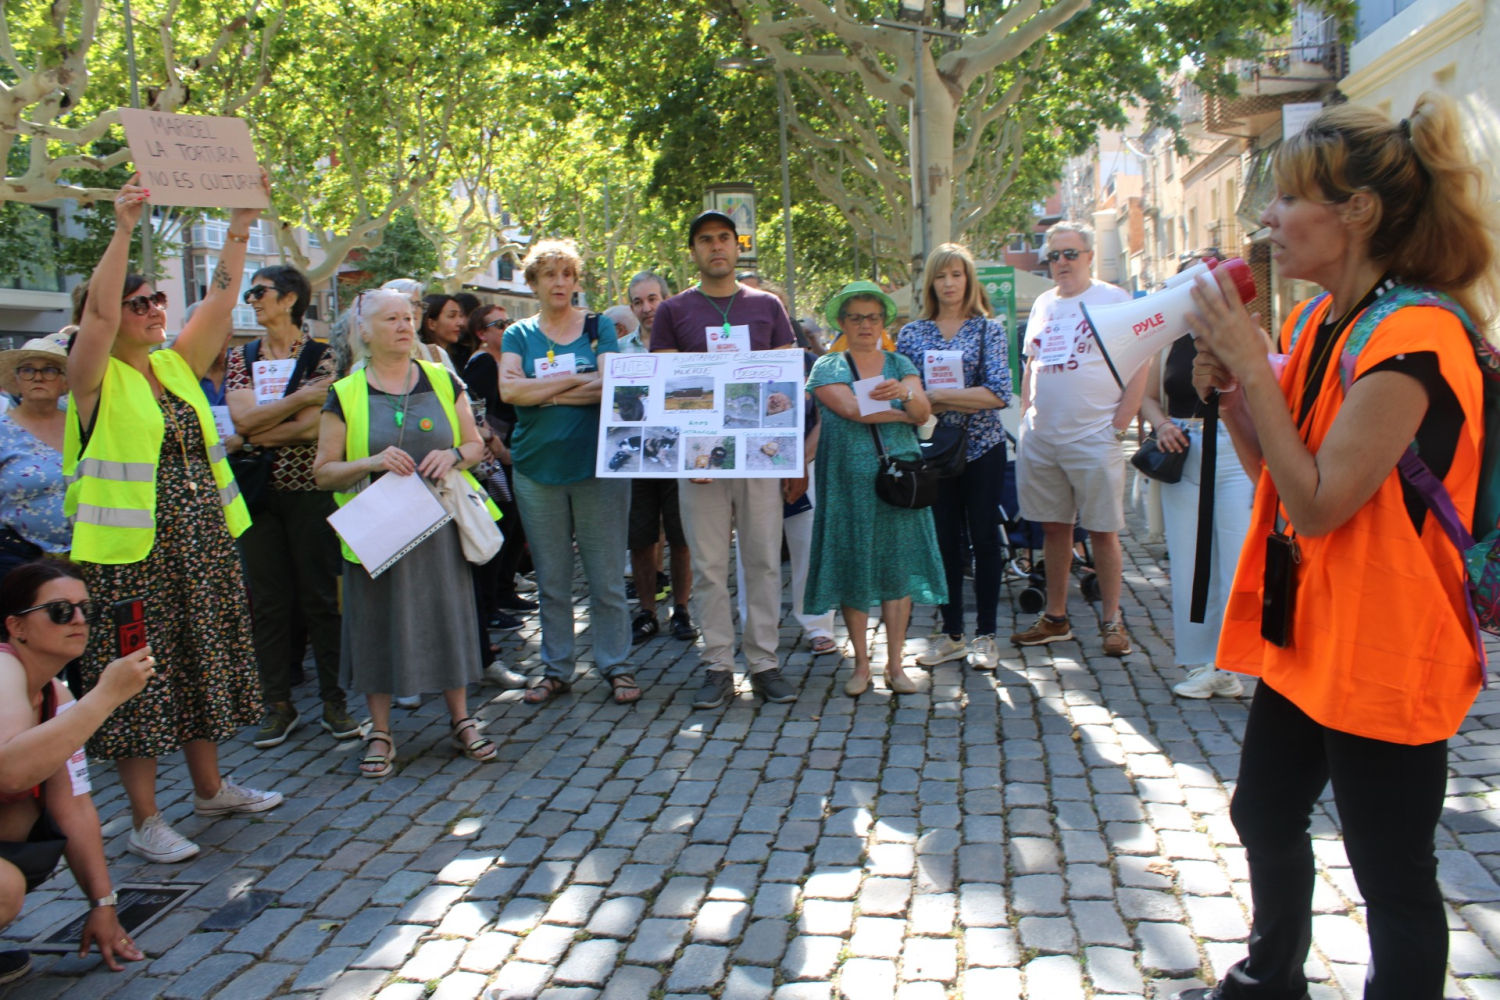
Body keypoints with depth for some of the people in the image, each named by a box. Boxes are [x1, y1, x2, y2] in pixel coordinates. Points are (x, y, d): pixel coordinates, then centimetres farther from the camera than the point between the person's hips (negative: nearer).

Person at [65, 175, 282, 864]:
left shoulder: (177, 365, 10)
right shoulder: (96, 379, -6)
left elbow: (220, 301, 4)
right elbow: (97, 311, -23)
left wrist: (241, 225, -2)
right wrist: (124, 229, -29)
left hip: (202, 545, 7)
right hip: (131, 554, -6)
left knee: (202, 666, 15)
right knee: (139, 678, 1)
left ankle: (210, 787, 30)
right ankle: (145, 820, 11)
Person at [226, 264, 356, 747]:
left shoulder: (319, 355, -1)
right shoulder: (241, 357, 10)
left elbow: (312, 426, -12)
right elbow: (243, 420, -6)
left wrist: (261, 433, -6)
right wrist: (300, 397, -10)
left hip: (309, 489, -3)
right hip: (258, 491, 4)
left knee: (321, 595, 2)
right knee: (267, 599, 7)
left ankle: (333, 701, 12)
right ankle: (278, 703, 18)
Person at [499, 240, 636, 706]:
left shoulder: (599, 327, 6)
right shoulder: (518, 335, 9)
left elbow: (609, 386, -10)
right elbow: (508, 389, -8)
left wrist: (542, 393, -9)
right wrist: (576, 379, -10)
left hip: (597, 463, -2)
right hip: (537, 467, 2)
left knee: (606, 576, 1)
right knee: (551, 580, 9)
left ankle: (616, 667, 12)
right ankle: (556, 670, 20)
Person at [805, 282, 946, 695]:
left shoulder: (901, 365, 13)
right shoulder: (827, 367, 5)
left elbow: (923, 411, -2)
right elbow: (852, 409, -11)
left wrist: (906, 393, -23)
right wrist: (903, 413, -3)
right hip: (849, 480, -2)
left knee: (898, 568, 1)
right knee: (852, 569, 0)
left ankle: (895, 663, 10)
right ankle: (861, 664, 11)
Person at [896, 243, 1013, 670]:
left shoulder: (988, 329, -1)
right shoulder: (912, 333, 5)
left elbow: (999, 394, -13)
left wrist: (937, 395, -18)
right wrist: (964, 401, -12)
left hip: (982, 447, -2)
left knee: (984, 538, 3)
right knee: (945, 540, 7)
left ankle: (985, 635, 14)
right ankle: (951, 634, 18)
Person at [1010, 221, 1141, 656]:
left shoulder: (1114, 300, -2)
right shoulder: (1043, 304, 14)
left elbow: (1138, 367, -6)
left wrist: (1119, 426, -11)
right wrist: (1025, 418, 10)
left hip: (1093, 438, -5)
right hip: (1040, 438, 5)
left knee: (1102, 531, 1)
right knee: (1053, 528, 11)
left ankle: (1111, 620, 13)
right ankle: (1055, 617, 22)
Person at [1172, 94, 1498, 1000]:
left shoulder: (1412, 337, -22)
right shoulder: (1316, 322, 6)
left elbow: (1319, 502, -25)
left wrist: (1254, 366, -22)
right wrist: (1227, 391, -3)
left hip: (1383, 650, -9)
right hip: (1304, 632, 10)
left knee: (1393, 876, 7)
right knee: (1266, 819, 24)